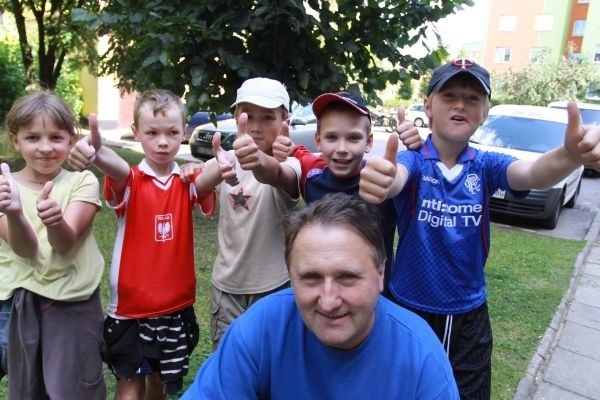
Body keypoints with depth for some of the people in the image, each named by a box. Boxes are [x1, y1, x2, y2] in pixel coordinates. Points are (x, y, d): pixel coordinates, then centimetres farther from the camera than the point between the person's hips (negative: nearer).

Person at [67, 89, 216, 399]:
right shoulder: (130, 181, -9)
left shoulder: (187, 181, -3)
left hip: (176, 304, 2)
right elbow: (118, 170, -33)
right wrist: (96, 154, -58)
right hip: (130, 304, -2)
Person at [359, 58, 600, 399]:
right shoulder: (413, 160, -14)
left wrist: (570, 155, -48)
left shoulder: (487, 165, -6)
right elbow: (397, 177, -36)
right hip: (408, 308, -2)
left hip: (469, 314, 3)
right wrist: (381, 179, -61)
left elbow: (530, 174, -26)